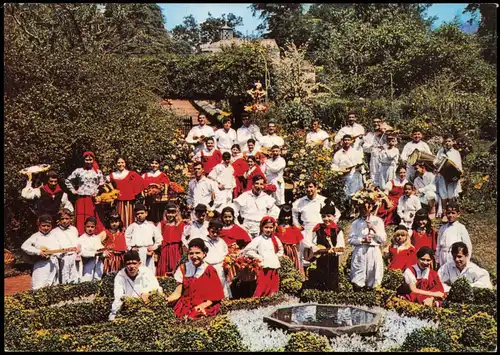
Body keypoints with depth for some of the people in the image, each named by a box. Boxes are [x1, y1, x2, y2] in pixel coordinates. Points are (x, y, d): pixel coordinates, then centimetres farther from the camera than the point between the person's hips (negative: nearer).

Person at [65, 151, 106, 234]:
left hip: (93, 200, 0)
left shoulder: (98, 172, 10)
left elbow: (102, 185, 10)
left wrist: (97, 192, -5)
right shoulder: (78, 171, 9)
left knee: (94, 220, -4)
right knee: (81, 220, -3)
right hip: (81, 199, 0)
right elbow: (68, 181, 17)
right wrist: (73, 190, 9)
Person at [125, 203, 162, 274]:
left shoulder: (151, 226, 13)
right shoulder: (132, 227, 11)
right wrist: (130, 248, -5)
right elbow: (126, 239, 6)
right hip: (136, 252, -1)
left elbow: (158, 238, 13)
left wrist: (154, 247, 1)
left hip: (148, 252, 1)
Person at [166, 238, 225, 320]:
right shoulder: (183, 268, 6)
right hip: (185, 305, 3)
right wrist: (166, 299, -17)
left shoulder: (209, 271, -1)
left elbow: (215, 295, 0)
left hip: (205, 307, -2)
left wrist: (203, 305, -17)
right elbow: (178, 292, 3)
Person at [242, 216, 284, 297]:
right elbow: (248, 250, -8)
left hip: (274, 267, 5)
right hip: (264, 267, -5)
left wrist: (276, 256, 12)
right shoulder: (258, 239, -4)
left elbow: (280, 249, 27)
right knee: (262, 288, -10)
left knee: (274, 288, 6)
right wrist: (258, 257, -9)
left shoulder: (275, 239, 11)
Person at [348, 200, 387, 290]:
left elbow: (383, 239, 4)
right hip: (359, 252, 0)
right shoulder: (356, 222, 6)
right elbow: (350, 240, 2)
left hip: (374, 251, 1)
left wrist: (374, 229, -8)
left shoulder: (378, 221, 7)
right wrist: (362, 240, -11)